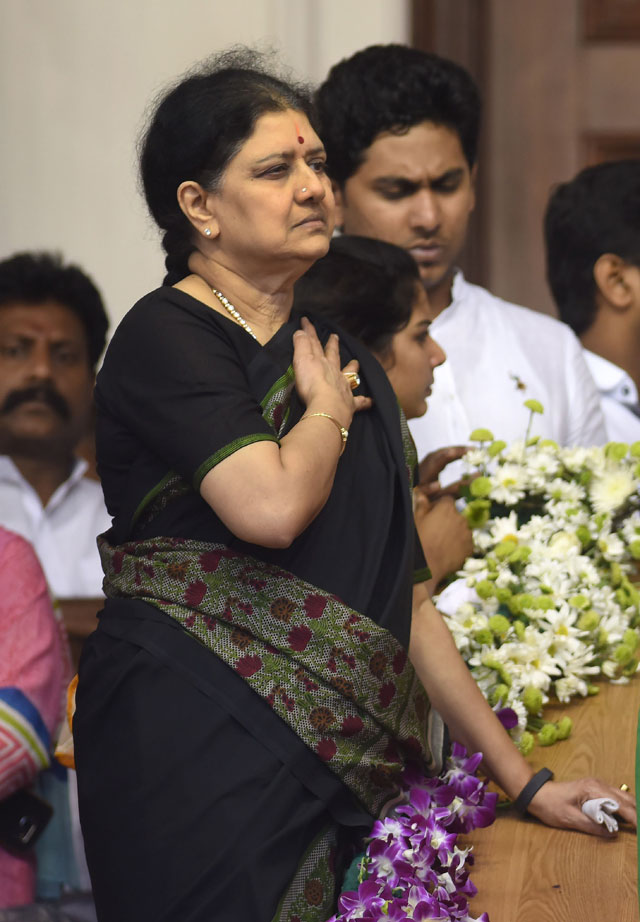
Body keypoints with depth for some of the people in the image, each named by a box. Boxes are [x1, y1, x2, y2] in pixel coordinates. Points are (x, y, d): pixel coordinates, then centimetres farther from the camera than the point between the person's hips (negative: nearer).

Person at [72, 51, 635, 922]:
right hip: (197, 749, -6)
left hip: (335, 769, 6)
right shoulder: (165, 336, -5)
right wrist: (328, 410, -1)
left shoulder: (343, 361, 17)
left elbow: (407, 597, 18)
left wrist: (522, 777, 16)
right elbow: (270, 506, -22)